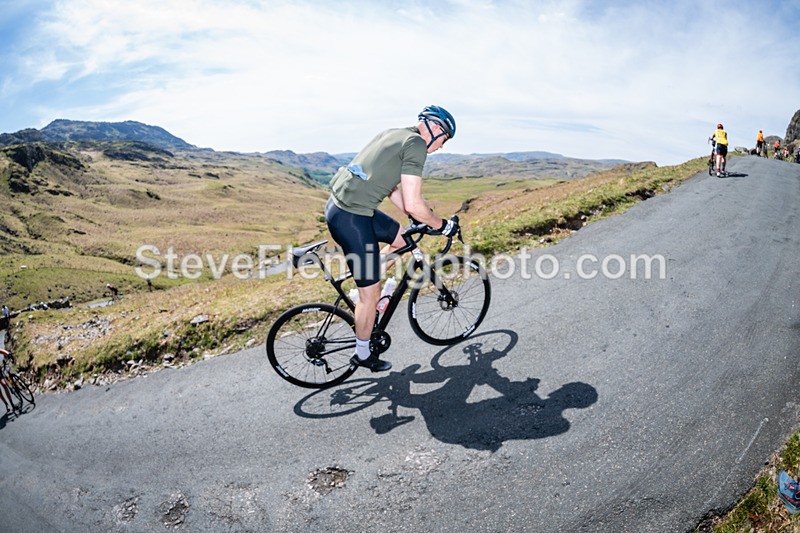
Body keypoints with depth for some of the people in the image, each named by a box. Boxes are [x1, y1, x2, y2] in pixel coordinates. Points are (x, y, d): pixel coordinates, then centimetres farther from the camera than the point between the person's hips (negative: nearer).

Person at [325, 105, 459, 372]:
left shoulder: (396, 135, 17)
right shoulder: (416, 144, -11)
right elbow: (414, 205, -16)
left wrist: (419, 220, 26)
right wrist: (443, 225, -1)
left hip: (339, 205, 9)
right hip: (351, 219, -9)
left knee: (402, 238, 24)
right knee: (371, 293, 4)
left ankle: (365, 284, 27)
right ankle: (363, 355, 23)